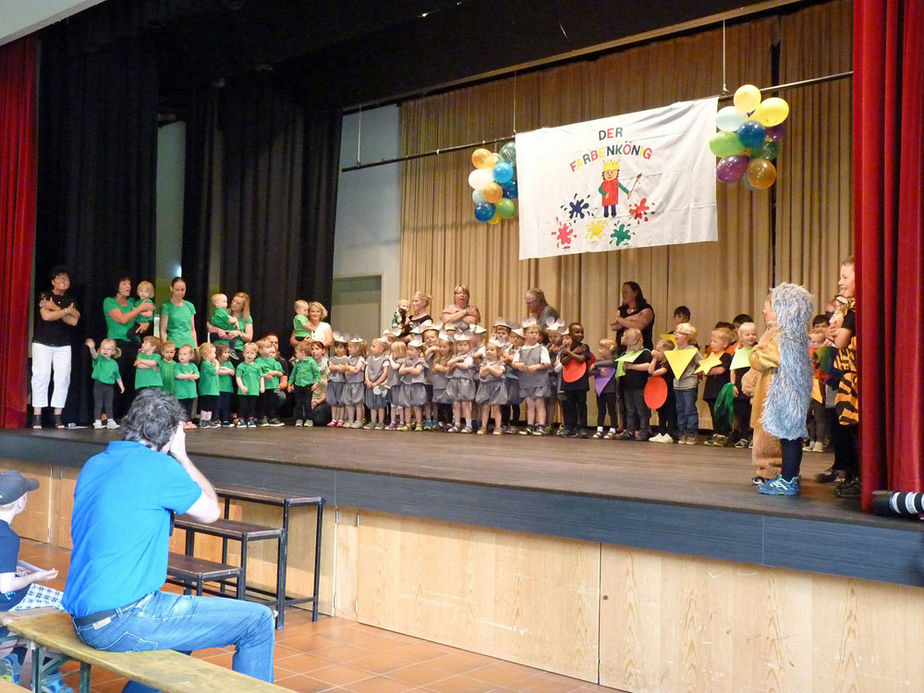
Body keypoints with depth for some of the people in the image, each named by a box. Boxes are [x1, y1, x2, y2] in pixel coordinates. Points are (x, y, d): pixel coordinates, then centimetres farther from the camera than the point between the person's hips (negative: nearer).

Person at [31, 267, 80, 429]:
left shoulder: (71, 300, 11)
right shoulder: (44, 296, 1)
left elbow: (74, 320, -6)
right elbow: (46, 316, -16)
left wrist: (55, 309, -12)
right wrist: (65, 310, -8)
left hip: (63, 345, 3)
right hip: (42, 343, -3)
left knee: (63, 378, -4)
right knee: (41, 377, -8)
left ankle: (58, 416, -1)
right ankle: (37, 416, -5)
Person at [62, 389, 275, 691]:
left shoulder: (93, 464, 9)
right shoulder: (159, 467, -14)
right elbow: (210, 511, 1)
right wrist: (181, 456, 7)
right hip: (121, 622, -9)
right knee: (259, 622, -6)